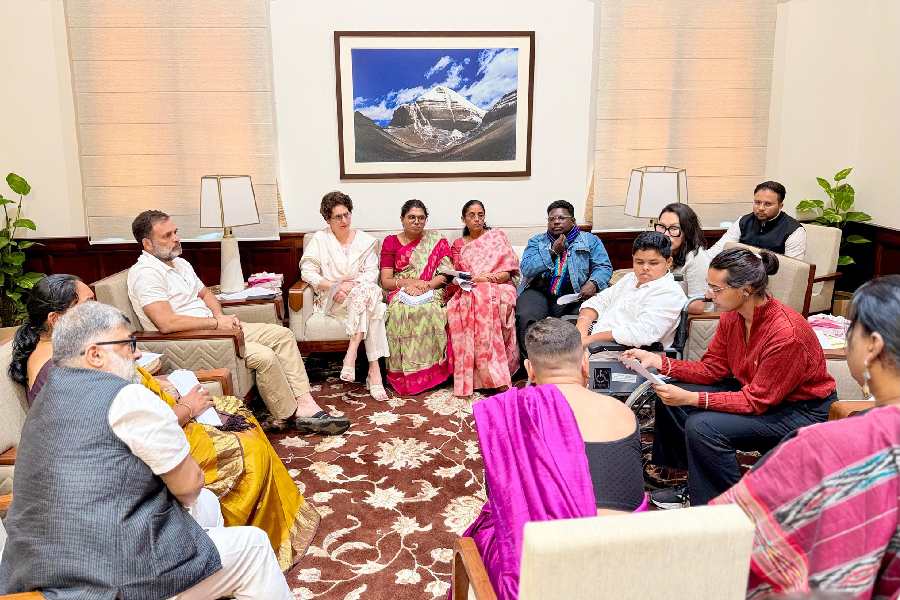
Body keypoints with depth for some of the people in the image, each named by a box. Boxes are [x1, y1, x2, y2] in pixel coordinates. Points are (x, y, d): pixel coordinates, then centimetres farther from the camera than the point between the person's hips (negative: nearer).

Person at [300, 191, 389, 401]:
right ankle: (374, 369, -37)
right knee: (366, 292, -33)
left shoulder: (365, 240, 11)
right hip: (331, 300, -2)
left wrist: (351, 284, -18)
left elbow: (372, 273, 1)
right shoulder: (320, 239, 7)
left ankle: (352, 352, -34)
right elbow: (307, 271, -2)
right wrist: (333, 286, -17)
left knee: (370, 290, -34)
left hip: (362, 294, 2)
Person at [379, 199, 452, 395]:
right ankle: (404, 374, -29)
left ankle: (429, 371, -29)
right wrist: (410, 282, -15)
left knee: (430, 311, -35)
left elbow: (446, 275, 3)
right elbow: (385, 281, 3)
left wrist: (427, 285, -16)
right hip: (401, 293, 0)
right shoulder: (391, 242, 12)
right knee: (401, 311, -35)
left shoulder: (437, 241, 14)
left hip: (431, 293, 0)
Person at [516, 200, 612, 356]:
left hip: (573, 295, 0)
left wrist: (593, 283, -12)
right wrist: (553, 251, 0)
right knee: (525, 317, -30)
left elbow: (604, 267, 9)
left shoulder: (590, 240, 20)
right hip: (539, 292, 1)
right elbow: (526, 269, 5)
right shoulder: (536, 241, 22)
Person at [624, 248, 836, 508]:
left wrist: (691, 398, -33)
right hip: (754, 389, 9)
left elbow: (757, 402, -27)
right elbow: (712, 368, 0)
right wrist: (658, 362, -12)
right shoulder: (732, 316, -8)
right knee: (669, 398, 1)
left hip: (802, 410, -8)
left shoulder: (785, 335, -31)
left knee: (703, 426, -27)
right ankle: (693, 485, 17)